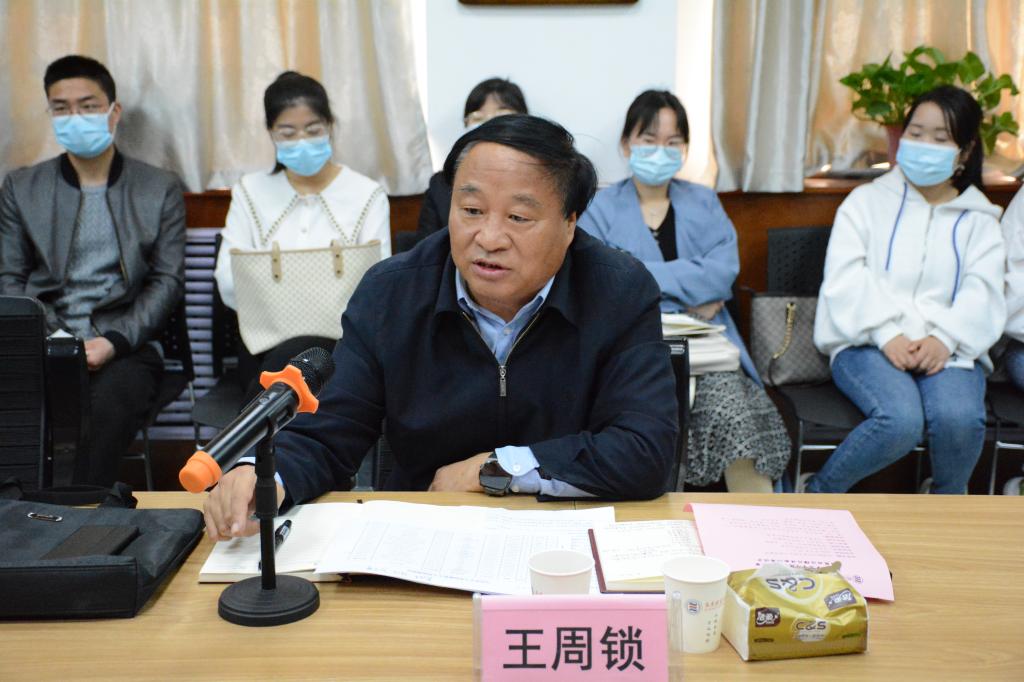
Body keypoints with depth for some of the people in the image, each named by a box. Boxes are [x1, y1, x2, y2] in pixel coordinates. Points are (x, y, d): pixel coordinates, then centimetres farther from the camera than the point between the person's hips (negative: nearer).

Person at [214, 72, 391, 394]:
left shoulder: (368, 194, 7)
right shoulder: (250, 192, 12)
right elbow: (228, 285, 2)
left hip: (338, 339, -1)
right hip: (266, 344, 1)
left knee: (295, 355, -36)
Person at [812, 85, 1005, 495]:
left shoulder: (979, 220, 19)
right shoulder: (866, 201, 14)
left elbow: (982, 291, 3)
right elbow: (845, 279, -1)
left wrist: (945, 338, -17)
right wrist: (887, 334, -16)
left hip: (946, 348, 2)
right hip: (869, 343, -2)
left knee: (959, 418, -31)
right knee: (901, 420, -32)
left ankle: (947, 500, 1)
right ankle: (818, 495, -9)